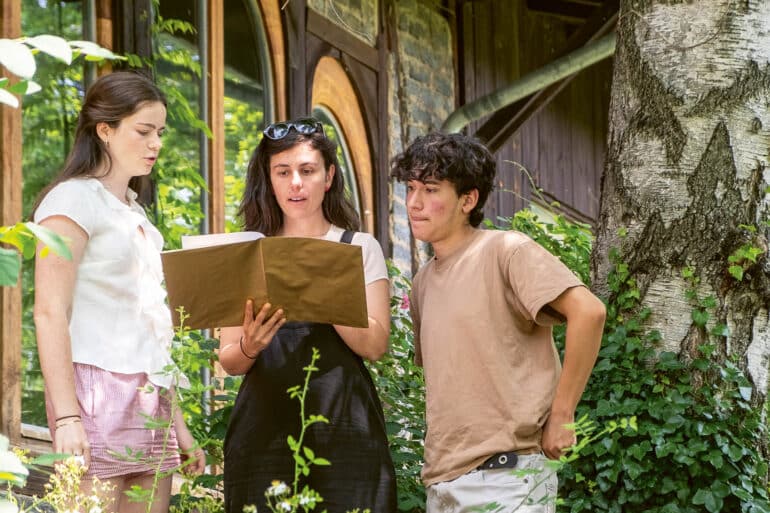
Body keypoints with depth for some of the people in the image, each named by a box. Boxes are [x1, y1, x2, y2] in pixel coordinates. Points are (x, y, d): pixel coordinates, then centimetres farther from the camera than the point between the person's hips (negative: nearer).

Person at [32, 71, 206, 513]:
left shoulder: (134, 213, 22)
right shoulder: (73, 199, -3)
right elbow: (50, 313, -12)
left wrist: (177, 424, 18)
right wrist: (65, 417, -21)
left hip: (150, 395, 8)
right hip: (99, 389, -8)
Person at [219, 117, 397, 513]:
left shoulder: (359, 248, 9)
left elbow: (374, 345, -3)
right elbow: (229, 362, 8)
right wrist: (250, 346, -14)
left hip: (343, 426, -1)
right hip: (265, 426, 1)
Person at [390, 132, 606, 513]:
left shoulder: (506, 251, -7)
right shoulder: (423, 282, 15)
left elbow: (588, 312, -19)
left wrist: (560, 417, -16)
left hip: (504, 478, -7)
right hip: (443, 481, 7)